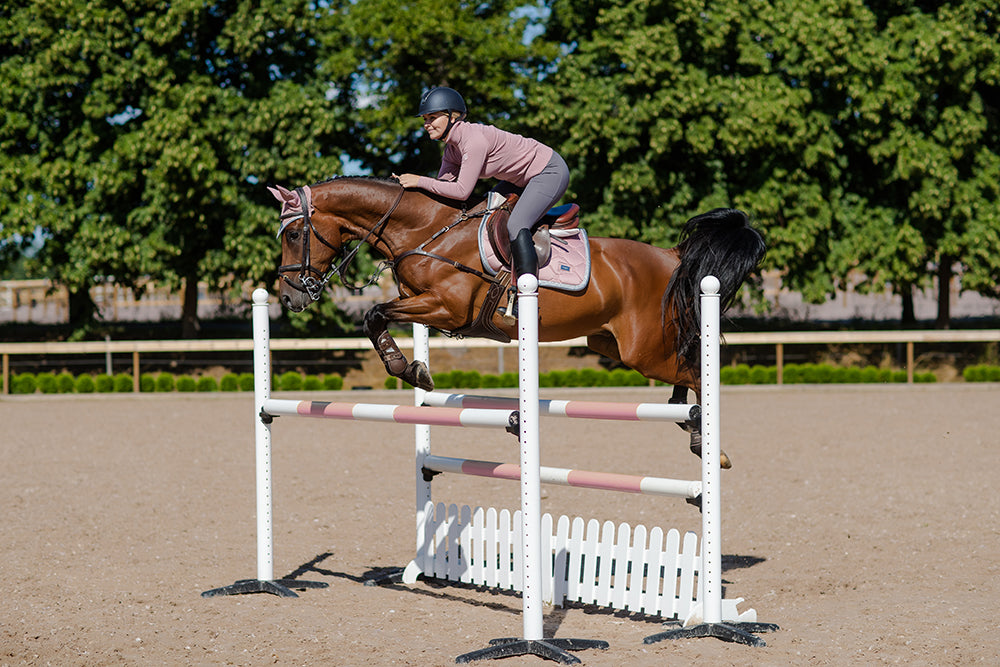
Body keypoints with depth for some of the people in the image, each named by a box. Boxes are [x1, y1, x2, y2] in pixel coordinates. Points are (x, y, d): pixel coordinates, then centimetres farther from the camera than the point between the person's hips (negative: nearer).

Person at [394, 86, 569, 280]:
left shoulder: (475, 140, -29)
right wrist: (408, 183, -11)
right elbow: (443, 185, 2)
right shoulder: (452, 148, 0)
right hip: (523, 177, 10)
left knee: (515, 226, -25)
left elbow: (462, 191, -29)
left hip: (551, 172, -10)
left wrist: (420, 181, -25)